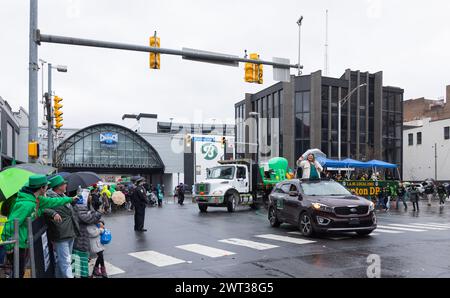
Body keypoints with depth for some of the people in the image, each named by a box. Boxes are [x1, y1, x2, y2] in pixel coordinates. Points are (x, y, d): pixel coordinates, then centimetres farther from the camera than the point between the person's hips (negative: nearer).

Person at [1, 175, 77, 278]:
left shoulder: (35, 199, 2)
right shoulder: (26, 204, -27)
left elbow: (50, 202, 18)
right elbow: (10, 225, -27)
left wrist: (70, 199, 28)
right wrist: (9, 246, -20)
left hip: (24, 243, 9)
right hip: (17, 246, -9)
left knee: (21, 272, 17)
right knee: (18, 273, 1)